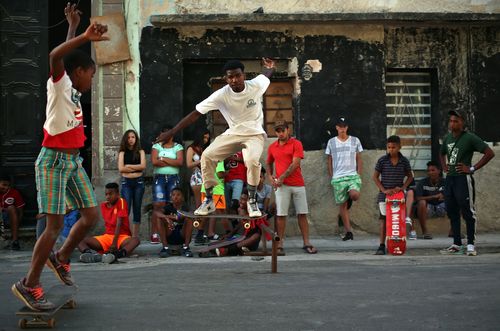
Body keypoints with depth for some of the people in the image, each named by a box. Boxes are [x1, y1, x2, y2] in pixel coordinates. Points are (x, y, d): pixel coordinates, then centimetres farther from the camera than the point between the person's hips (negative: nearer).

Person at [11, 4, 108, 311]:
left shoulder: (73, 91, 12)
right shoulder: (59, 84, -9)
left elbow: (71, 57, 31)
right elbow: (56, 55, -32)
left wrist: (74, 27, 36)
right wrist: (85, 37, -38)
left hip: (73, 160, 9)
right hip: (54, 160, -9)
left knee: (92, 215, 8)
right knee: (55, 223, -8)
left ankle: (61, 258, 28)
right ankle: (29, 285, 3)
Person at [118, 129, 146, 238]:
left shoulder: (140, 152, 8)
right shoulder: (122, 152, 7)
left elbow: (143, 166, -6)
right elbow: (121, 168, -4)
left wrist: (128, 166, -6)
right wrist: (136, 168, -5)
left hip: (138, 182, 1)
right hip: (126, 182, -1)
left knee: (137, 209, 4)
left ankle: (135, 235, 9)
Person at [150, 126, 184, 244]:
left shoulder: (178, 147, 9)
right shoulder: (156, 146, 9)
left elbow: (180, 162, -7)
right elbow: (154, 161, -7)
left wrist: (163, 159, -5)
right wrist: (172, 162, -4)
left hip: (173, 178, 1)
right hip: (159, 178, -1)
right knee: (158, 205, -9)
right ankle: (155, 234, -9)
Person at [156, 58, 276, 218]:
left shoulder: (256, 85, -18)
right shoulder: (221, 95, -20)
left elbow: (266, 74, 11)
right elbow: (196, 113, -20)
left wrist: (270, 67, -8)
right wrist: (172, 132, -23)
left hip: (254, 134, -2)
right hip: (233, 133, 2)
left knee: (252, 159, -33)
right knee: (207, 155, -15)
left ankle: (252, 200, -9)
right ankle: (208, 201, 2)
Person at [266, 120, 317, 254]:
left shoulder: (296, 144, -1)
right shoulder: (272, 147, 10)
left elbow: (295, 164, -10)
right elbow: (268, 163, 24)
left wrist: (282, 177, -14)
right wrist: (270, 176, 5)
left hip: (298, 184, -1)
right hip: (282, 185, 2)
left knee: (302, 214, 2)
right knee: (281, 215, -2)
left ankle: (306, 243, 6)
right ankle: (279, 244, 2)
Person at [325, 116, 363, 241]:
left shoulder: (355, 141, 8)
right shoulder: (331, 142, 7)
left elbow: (359, 159, 11)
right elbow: (329, 161, 12)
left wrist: (358, 174, 2)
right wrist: (331, 177, 6)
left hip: (353, 175, -1)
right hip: (338, 177, 1)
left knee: (355, 195, -29)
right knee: (342, 205, 1)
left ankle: (349, 200, 10)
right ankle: (348, 232, 9)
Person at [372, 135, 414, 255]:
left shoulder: (404, 161, -1)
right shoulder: (382, 161, -5)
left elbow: (410, 176, 9)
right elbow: (375, 177, 0)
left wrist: (402, 187, -7)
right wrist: (383, 190, -10)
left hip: (399, 193, 1)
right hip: (384, 194, -1)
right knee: (384, 219, 1)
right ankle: (382, 246, 4)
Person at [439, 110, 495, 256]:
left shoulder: (470, 138, -9)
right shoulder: (447, 138, 12)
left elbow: (489, 153, -14)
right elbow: (442, 154, 33)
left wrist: (472, 168, -14)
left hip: (463, 178, -7)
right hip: (449, 178, 8)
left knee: (468, 212, -3)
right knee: (452, 212, 11)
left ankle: (471, 245, 2)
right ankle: (456, 244, 19)